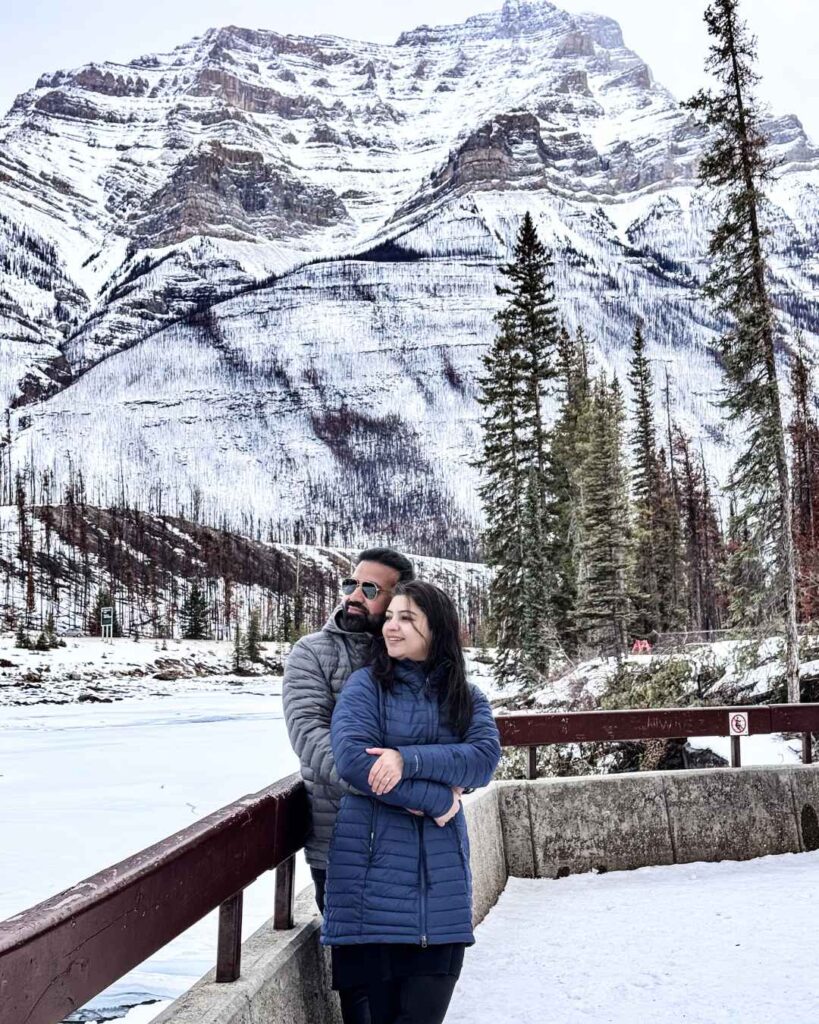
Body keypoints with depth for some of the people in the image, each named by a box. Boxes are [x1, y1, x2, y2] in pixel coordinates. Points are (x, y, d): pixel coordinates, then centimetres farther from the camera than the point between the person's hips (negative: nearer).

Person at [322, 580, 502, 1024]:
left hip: (440, 872, 2)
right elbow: (351, 757, -12)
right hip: (373, 865, -2)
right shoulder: (365, 684, 2)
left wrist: (409, 759, -20)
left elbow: (485, 758, -6)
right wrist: (433, 799, -11)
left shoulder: (467, 698, 11)